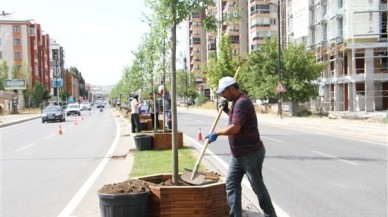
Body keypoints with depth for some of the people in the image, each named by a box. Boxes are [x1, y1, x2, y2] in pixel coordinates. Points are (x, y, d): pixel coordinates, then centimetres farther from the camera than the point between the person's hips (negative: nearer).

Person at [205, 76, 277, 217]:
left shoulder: (242, 102, -22)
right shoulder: (237, 102, 11)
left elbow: (235, 128, -29)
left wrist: (216, 133, -15)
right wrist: (226, 110, 10)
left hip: (251, 154, -10)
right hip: (238, 154, 10)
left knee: (258, 187, 4)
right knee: (231, 184, 6)